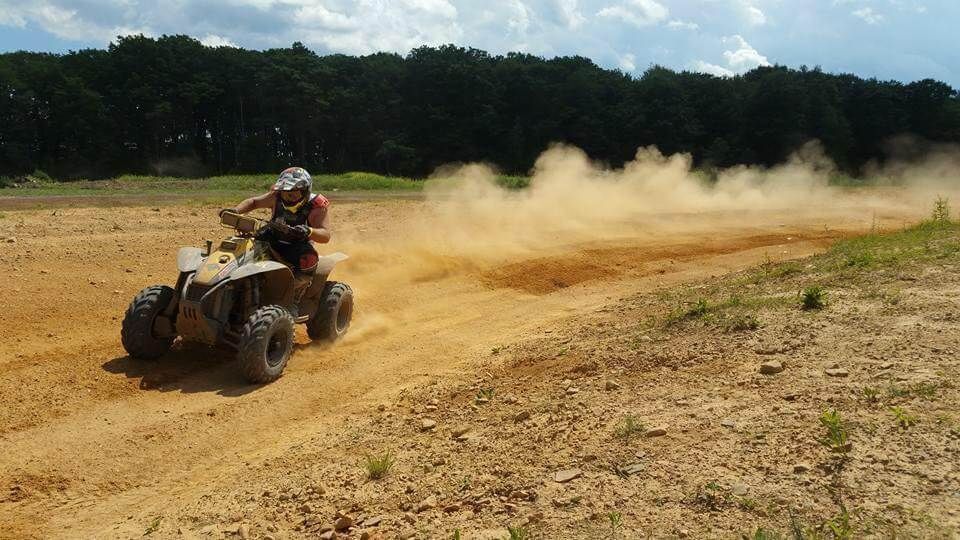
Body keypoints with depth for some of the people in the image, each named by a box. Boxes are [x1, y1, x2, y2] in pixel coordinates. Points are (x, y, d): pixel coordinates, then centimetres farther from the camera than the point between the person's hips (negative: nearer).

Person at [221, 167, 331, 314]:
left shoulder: (316, 205, -16)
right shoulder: (277, 197, -5)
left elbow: (325, 235, -25)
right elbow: (254, 202, 11)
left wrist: (308, 231, -46)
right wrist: (235, 210, -8)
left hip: (299, 245, -5)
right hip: (273, 241, 5)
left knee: (308, 258, -36)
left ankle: (293, 302, -24)